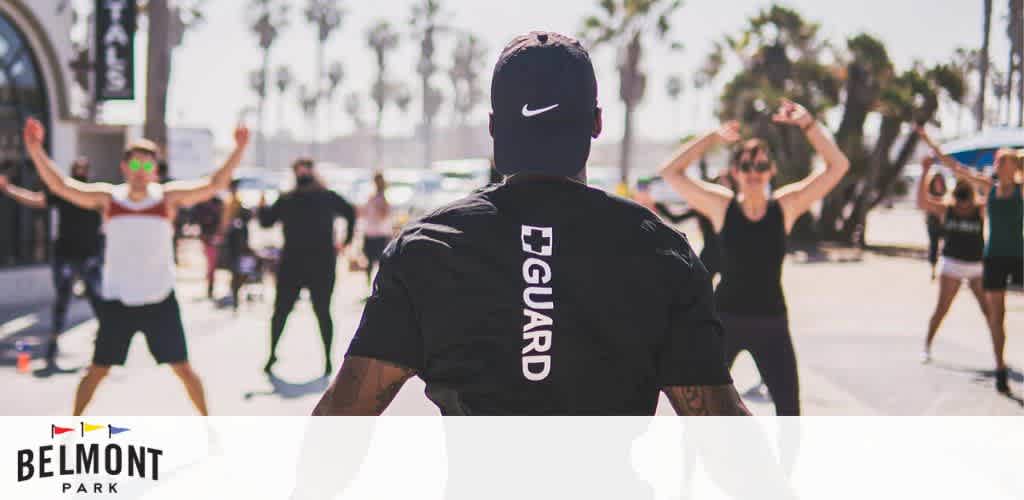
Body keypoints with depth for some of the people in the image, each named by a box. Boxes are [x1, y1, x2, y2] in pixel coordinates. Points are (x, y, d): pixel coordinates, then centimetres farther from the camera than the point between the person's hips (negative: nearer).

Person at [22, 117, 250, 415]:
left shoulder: (169, 197, -3)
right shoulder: (107, 198, -1)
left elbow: (215, 184, -10)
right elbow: (59, 185, -7)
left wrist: (239, 150, -22)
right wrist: (35, 150, -19)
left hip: (160, 300, 0)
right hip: (117, 301, 1)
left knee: (183, 368, 4)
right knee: (98, 370, 6)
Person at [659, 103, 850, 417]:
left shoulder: (786, 206, -2)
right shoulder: (721, 205, -4)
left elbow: (838, 166, -6)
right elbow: (671, 172, -10)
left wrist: (808, 125, -15)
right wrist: (715, 138, -13)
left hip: (771, 323, 1)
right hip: (724, 320, 0)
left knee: (789, 409, 5)